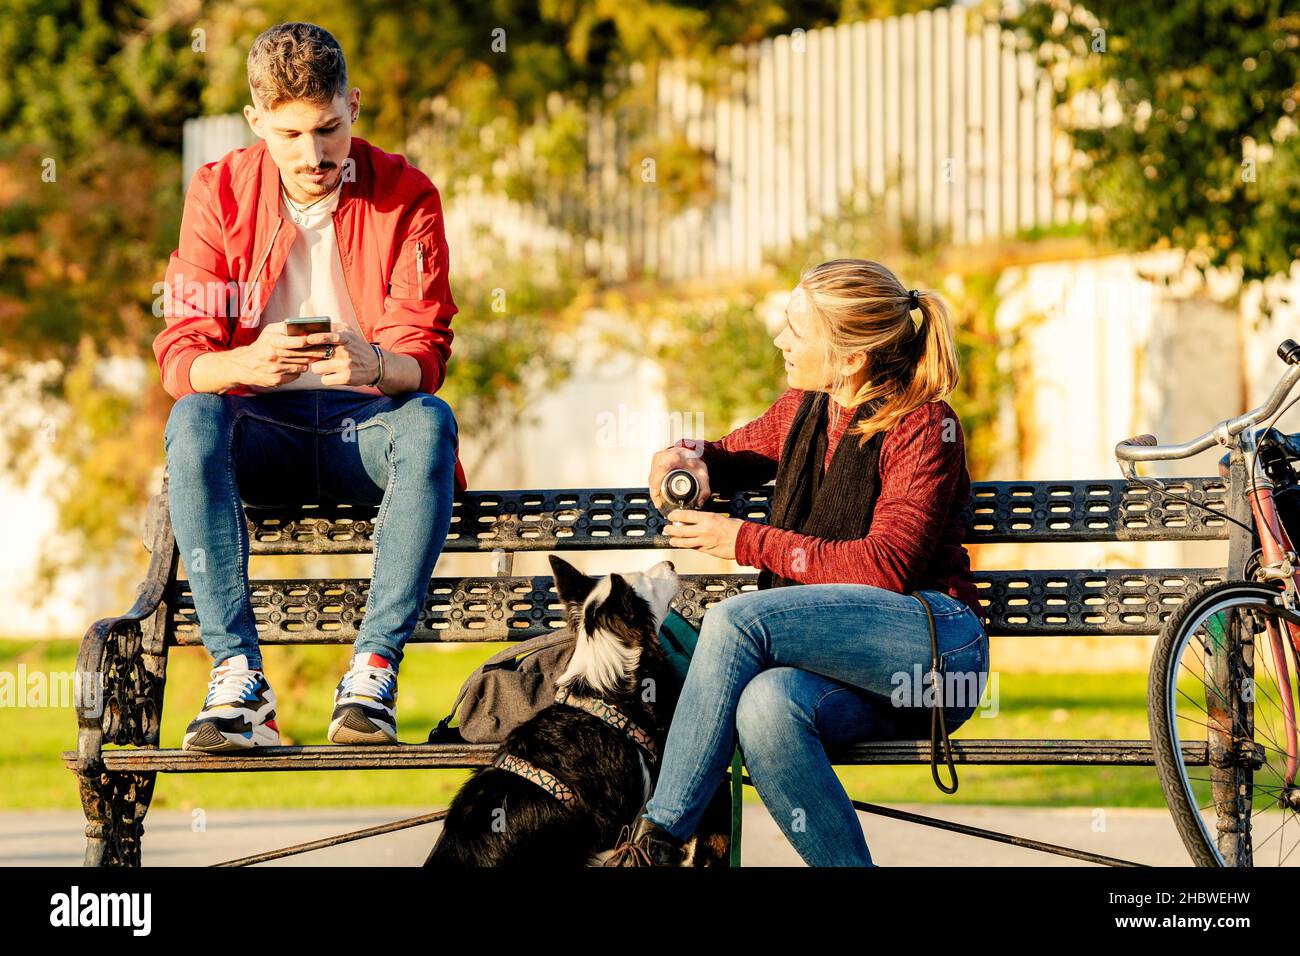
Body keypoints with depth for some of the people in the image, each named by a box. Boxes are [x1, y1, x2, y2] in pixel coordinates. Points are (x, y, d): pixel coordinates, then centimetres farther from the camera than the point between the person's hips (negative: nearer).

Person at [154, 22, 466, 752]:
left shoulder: (406, 196, -3)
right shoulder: (221, 193, -1)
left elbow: (425, 359, -9)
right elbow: (181, 357, -8)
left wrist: (375, 363, -35)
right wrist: (249, 363, -33)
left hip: (366, 424, 0)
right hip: (262, 428, 1)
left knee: (431, 420, -34)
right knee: (192, 421, -33)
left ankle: (374, 670, -36)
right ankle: (239, 679, -39)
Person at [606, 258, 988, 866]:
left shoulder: (922, 426, -7)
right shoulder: (802, 409, 14)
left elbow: (887, 567, -16)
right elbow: (736, 455, 35)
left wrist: (747, 542, -15)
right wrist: (692, 459, 8)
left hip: (934, 638, -6)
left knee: (736, 621, -28)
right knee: (764, 704, -33)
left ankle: (658, 839, -25)